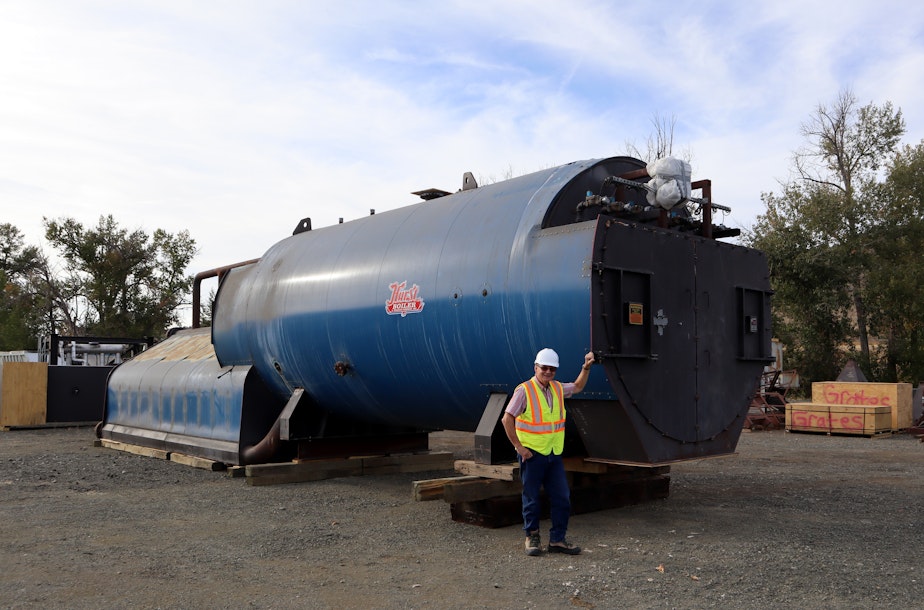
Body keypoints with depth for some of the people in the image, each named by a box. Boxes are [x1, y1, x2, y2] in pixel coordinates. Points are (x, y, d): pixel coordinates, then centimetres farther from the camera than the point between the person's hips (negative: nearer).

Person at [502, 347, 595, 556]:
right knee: (531, 498, 5)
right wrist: (519, 447, -12)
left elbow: (577, 387, 30)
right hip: (532, 455, -6)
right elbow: (507, 419, -13)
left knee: (562, 498, 5)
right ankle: (532, 537, 21)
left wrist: (586, 367, 17)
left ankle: (557, 540, 15)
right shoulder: (524, 390, -11)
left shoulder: (557, 388, 9)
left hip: (554, 454, 6)